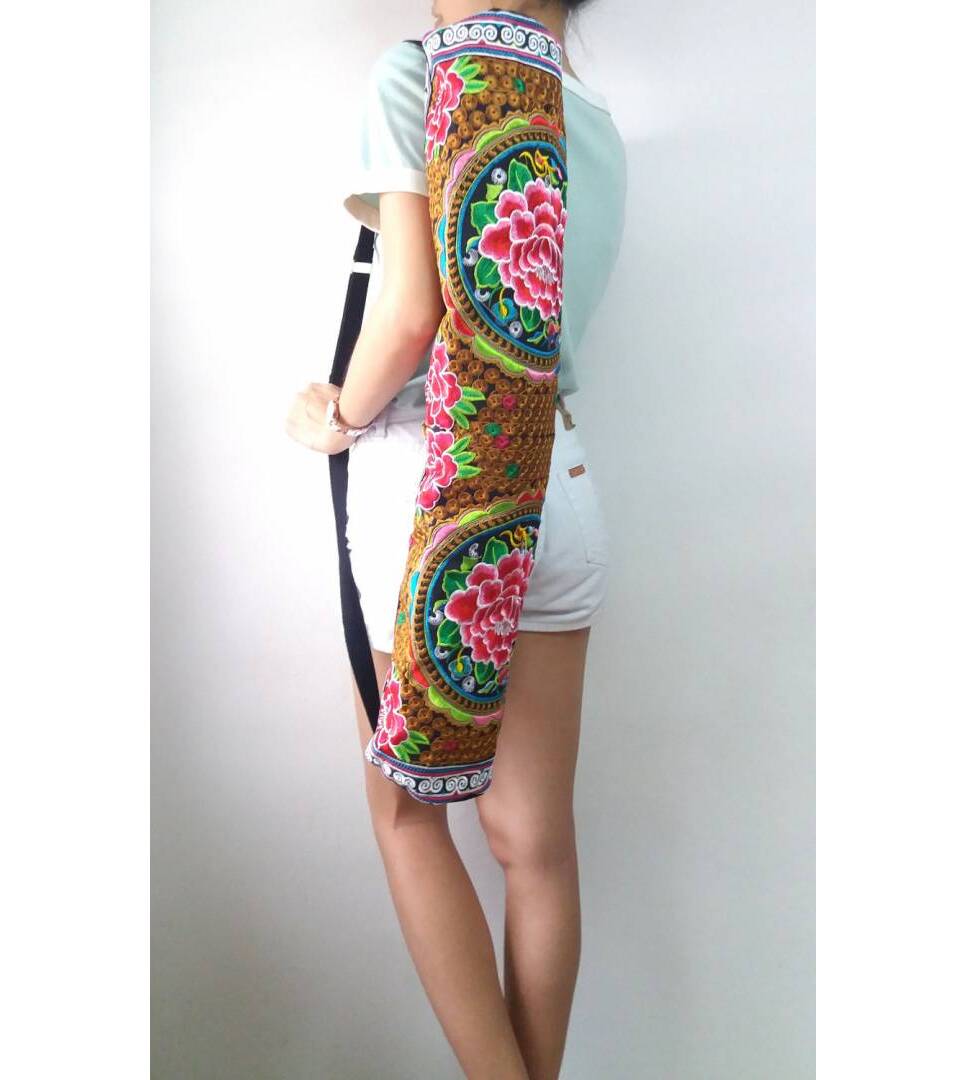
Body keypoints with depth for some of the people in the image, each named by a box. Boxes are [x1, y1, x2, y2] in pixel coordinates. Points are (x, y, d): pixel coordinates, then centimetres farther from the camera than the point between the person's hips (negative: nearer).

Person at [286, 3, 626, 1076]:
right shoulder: (596, 124, 16)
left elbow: (412, 313, -15)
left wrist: (340, 416, 3)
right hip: (559, 478, 6)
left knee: (408, 816, 10)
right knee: (537, 837, 10)